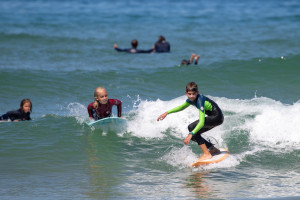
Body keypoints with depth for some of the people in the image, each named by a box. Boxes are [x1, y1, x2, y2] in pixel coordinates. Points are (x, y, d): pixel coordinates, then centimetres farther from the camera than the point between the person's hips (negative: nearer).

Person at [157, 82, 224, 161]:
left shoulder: (200, 100, -27)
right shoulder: (191, 99, -1)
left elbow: (201, 122, -35)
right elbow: (182, 107, 21)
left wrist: (191, 134, -42)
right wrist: (167, 113, 14)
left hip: (217, 117, -9)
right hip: (213, 117, 9)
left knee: (192, 127, -21)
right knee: (194, 134, 7)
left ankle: (206, 154, -21)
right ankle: (213, 149, 22)